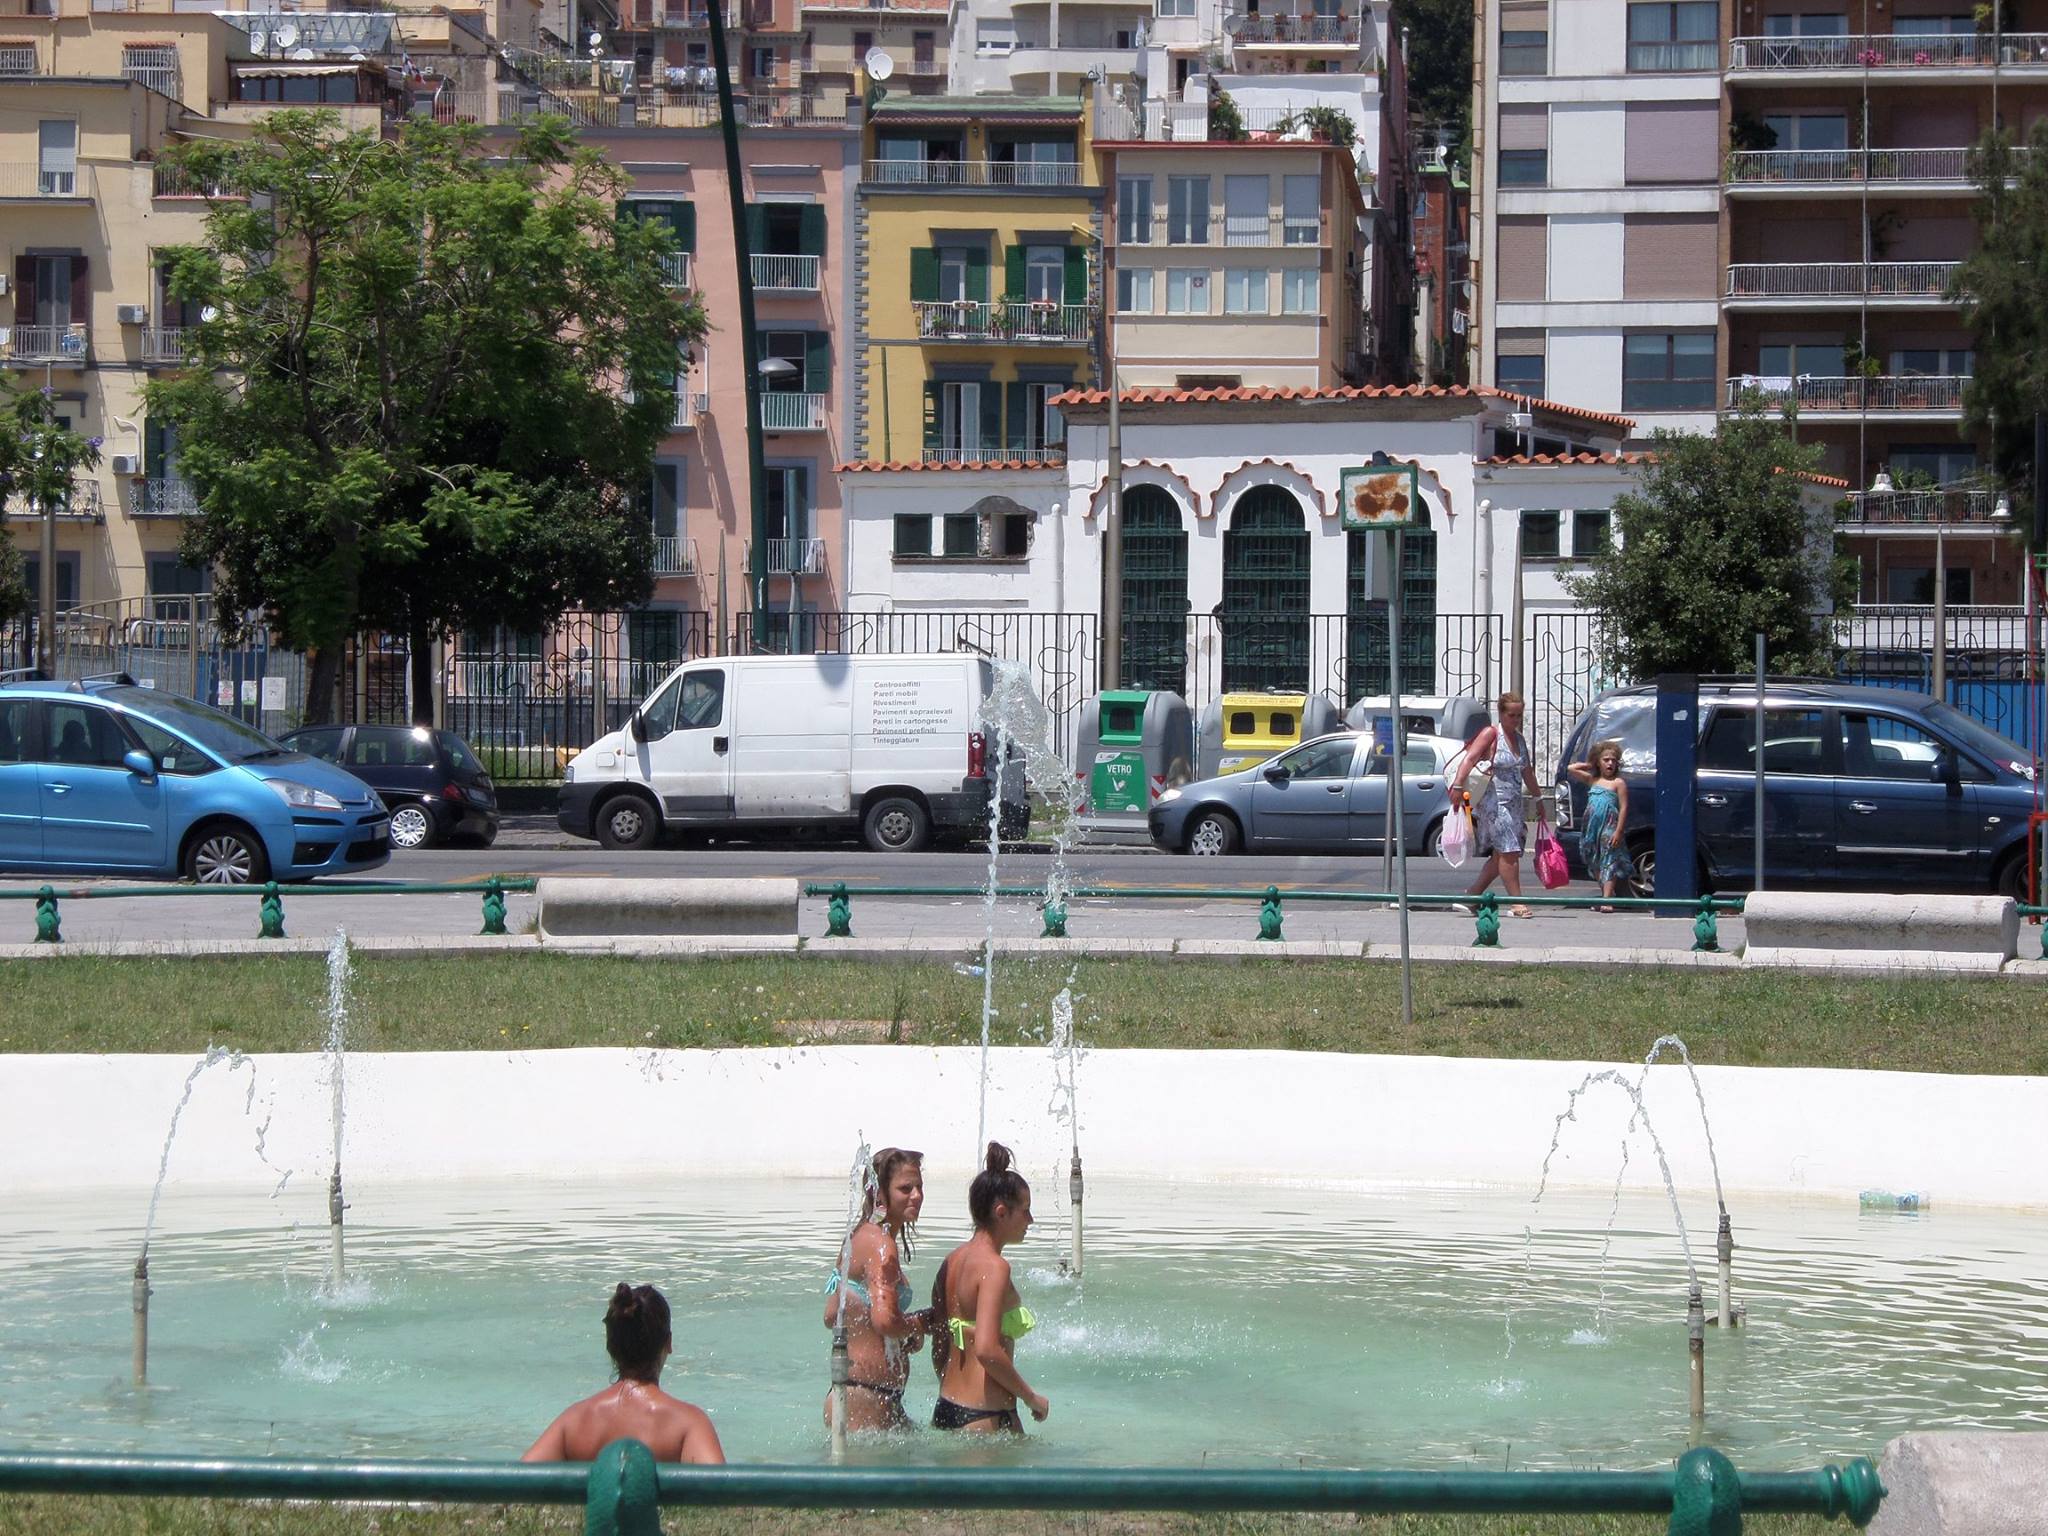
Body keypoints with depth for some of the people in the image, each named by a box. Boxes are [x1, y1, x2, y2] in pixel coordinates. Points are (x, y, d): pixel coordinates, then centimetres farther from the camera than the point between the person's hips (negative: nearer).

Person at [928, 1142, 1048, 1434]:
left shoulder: (952, 1261, 12)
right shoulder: (994, 1267, -14)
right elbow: (986, 1350, -24)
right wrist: (1031, 1397, -12)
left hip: (945, 1411, 9)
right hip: (985, 1418, -9)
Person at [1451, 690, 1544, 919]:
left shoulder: (1520, 739, 16)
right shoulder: (1491, 734, -7)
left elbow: (1527, 772, 27)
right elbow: (1470, 759, -19)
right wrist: (1458, 786, -31)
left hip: (1514, 803, 8)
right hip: (1494, 802, -8)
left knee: (1500, 855, 8)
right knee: (1509, 851, -12)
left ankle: (1472, 893, 19)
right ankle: (1516, 902, -10)